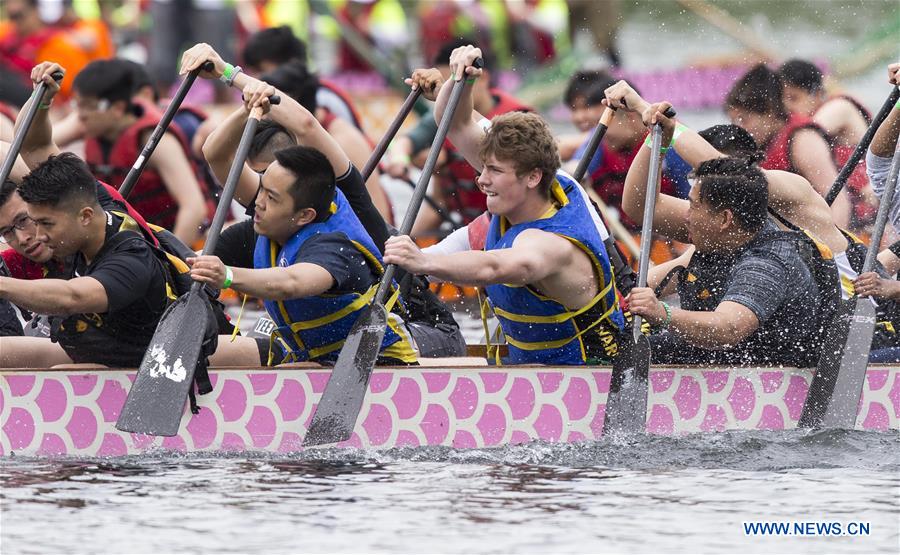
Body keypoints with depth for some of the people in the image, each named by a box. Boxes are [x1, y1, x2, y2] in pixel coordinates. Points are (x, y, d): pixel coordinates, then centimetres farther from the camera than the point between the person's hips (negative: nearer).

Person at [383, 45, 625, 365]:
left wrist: (423, 263, -67)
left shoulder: (553, 245, -28)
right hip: (525, 363, 8)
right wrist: (460, 80, -13)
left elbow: (493, 269, -52)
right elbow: (457, 123, 7)